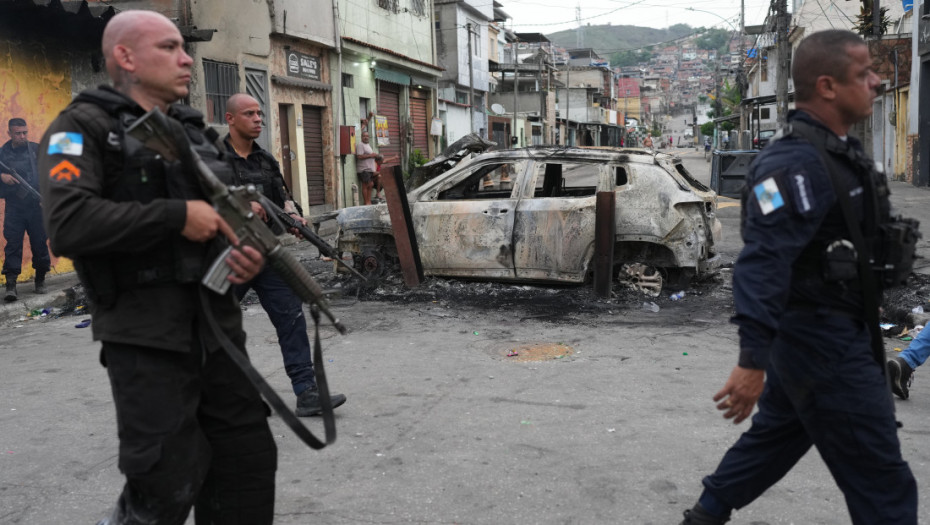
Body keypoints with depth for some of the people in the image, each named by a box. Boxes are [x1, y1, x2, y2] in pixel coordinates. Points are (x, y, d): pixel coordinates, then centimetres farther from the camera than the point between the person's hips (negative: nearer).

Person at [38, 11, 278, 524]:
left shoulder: (193, 130, 17)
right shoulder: (84, 127, -4)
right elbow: (68, 223, -20)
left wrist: (250, 250, 0)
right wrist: (178, 216, -17)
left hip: (218, 326, 7)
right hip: (146, 338, -6)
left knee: (249, 463, 10)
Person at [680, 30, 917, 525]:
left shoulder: (837, 152, 10)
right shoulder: (796, 163, -23)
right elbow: (762, 262, -31)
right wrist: (753, 360, -36)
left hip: (821, 334, 10)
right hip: (823, 341, -10)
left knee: (778, 433, 23)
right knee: (883, 483, 0)